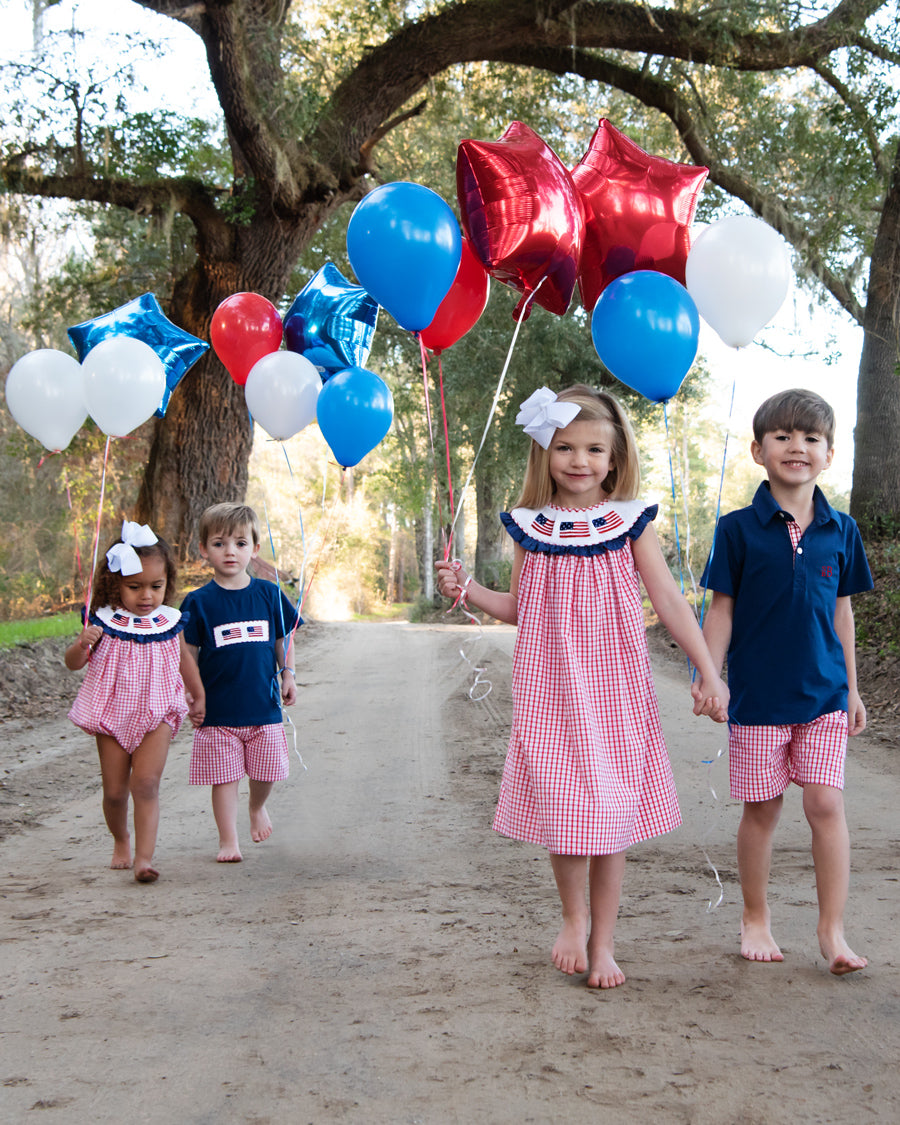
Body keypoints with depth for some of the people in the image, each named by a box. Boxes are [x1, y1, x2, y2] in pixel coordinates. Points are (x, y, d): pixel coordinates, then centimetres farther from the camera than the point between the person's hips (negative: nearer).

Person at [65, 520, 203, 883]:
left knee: (146, 783, -14)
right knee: (114, 790, 6)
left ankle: (144, 857, -14)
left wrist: (200, 696, 27)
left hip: (156, 714, 0)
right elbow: (73, 663, -1)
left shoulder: (169, 622, -2)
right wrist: (83, 644, -23)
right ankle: (121, 841, 34)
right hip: (112, 714, 0)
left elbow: (182, 660, 17)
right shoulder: (104, 621, -7)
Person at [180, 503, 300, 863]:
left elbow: (284, 638, 15)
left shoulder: (268, 594, 2)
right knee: (224, 778, 0)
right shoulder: (199, 602, -5)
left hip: (264, 705, 2)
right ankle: (228, 840, 11)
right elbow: (188, 654, -1)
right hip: (218, 710, -2)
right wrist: (190, 698, -4)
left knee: (266, 772, 9)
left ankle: (257, 807, 40)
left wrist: (288, 676, 10)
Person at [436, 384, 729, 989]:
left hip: (613, 688, -1)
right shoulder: (531, 526, 4)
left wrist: (708, 672, -7)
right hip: (550, 687, 1)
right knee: (560, 806, -3)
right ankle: (573, 918, 23)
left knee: (611, 811, 2)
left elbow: (670, 601, -2)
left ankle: (603, 939, 16)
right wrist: (469, 589, -2)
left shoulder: (630, 522, 0)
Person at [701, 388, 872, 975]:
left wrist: (852, 687, 13)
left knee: (826, 803, -3)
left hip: (824, 694, 2)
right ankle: (756, 920, 24)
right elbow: (722, 609, -1)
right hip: (758, 695, -2)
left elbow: (840, 610, 11)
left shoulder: (840, 530, 4)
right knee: (762, 810, 7)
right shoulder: (740, 529, -4)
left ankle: (833, 931, 6)